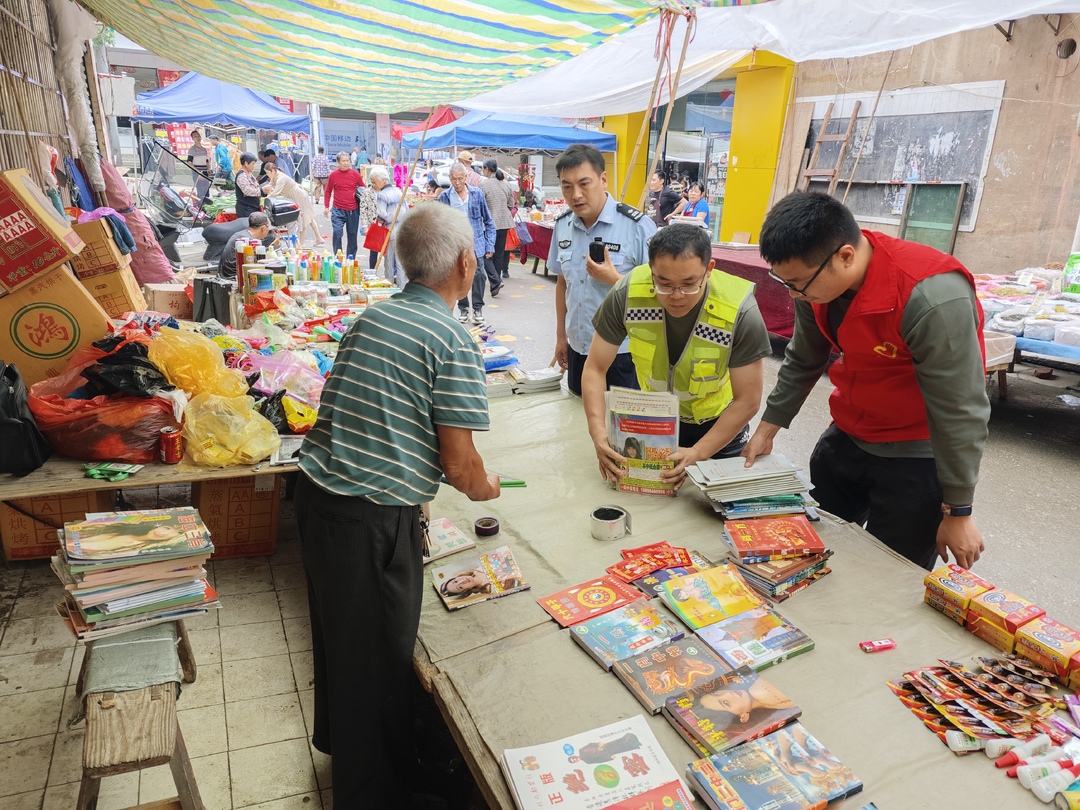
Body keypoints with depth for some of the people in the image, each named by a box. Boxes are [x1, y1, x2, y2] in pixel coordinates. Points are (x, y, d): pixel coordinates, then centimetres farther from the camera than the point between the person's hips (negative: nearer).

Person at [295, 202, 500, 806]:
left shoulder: (372, 316, 8)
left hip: (317, 491, 8)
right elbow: (458, 465, -16)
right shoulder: (453, 341, -15)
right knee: (379, 656, 12)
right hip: (376, 521, -8)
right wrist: (485, 487, 7)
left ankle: (337, 738, 53)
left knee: (336, 629, 27)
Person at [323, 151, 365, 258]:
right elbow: (328, 191, 8)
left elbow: (363, 188, 12)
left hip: (353, 211, 2)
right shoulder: (333, 175, -1)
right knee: (337, 233, -13)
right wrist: (326, 207, 4)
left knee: (352, 235, 9)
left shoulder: (355, 174, 1)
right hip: (338, 210, -1)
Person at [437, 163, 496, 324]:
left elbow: (488, 221, 6)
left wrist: (489, 245, 1)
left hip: (476, 242, 0)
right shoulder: (444, 196, 1)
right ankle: (463, 308, 23)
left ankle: (478, 308, 9)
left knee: (478, 274, -6)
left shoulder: (477, 194, 2)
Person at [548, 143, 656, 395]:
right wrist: (561, 336, 14)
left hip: (622, 355, -5)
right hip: (577, 349, 5)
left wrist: (613, 279, -25)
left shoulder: (638, 226, -14)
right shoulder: (563, 226, 3)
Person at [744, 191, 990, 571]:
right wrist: (767, 429, 11)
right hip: (847, 437, 7)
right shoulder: (816, 277, -9)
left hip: (916, 457, -7)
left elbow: (959, 412, -24)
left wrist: (958, 512, -15)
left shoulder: (933, 300, -31)